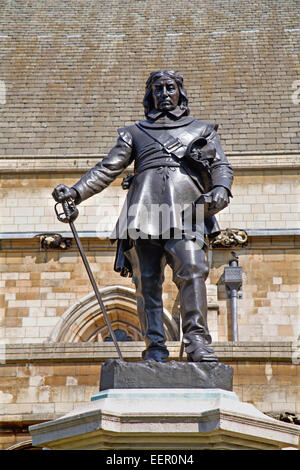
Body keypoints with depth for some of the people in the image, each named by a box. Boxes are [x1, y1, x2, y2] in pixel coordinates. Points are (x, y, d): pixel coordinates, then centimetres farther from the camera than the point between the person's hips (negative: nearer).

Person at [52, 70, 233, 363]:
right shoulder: (135, 133, 29)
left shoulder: (202, 130, 28)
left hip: (186, 211, -1)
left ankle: (197, 342, -24)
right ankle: (155, 349, -8)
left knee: (192, 270, -21)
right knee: (147, 280, -8)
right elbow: (107, 168, 20)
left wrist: (221, 190, -6)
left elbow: (221, 166, 17)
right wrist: (76, 191, 5)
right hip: (145, 211, 2)